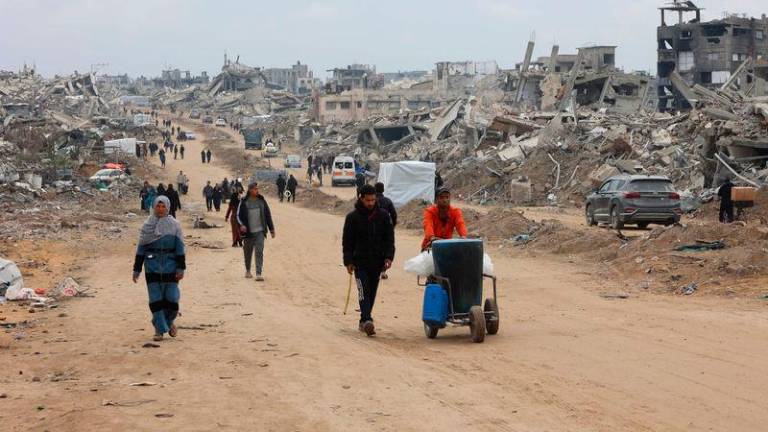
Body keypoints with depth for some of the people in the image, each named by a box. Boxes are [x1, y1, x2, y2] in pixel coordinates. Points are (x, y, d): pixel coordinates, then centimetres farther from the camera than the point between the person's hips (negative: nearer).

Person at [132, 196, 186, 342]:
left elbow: (180, 248, 1)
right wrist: (136, 269, 4)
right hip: (152, 268, 1)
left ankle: (169, 321, 24)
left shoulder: (174, 225, 2)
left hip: (170, 267, -1)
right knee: (155, 299, 0)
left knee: (171, 298, -4)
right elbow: (141, 249, 7)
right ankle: (159, 329, 9)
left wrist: (181, 268, -6)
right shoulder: (147, 225, 6)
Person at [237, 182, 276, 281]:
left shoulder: (261, 201, 6)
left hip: (260, 231, 0)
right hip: (248, 232, 0)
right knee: (248, 252, 12)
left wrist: (271, 229, 11)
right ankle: (248, 270, 34)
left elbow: (268, 215, 12)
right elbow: (239, 215, 2)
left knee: (259, 252, -11)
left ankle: (258, 274, -14)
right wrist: (241, 225, -17)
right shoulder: (244, 202, -1)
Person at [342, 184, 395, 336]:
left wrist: (389, 257, -6)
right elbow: (347, 242, 2)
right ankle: (366, 320, -26)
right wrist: (348, 262, -5)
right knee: (363, 290, -15)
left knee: (372, 292, 9)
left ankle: (364, 321, 19)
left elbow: (389, 238, 6)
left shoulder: (383, 215, 4)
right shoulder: (353, 217, -1)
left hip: (377, 262, 3)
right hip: (360, 262, -3)